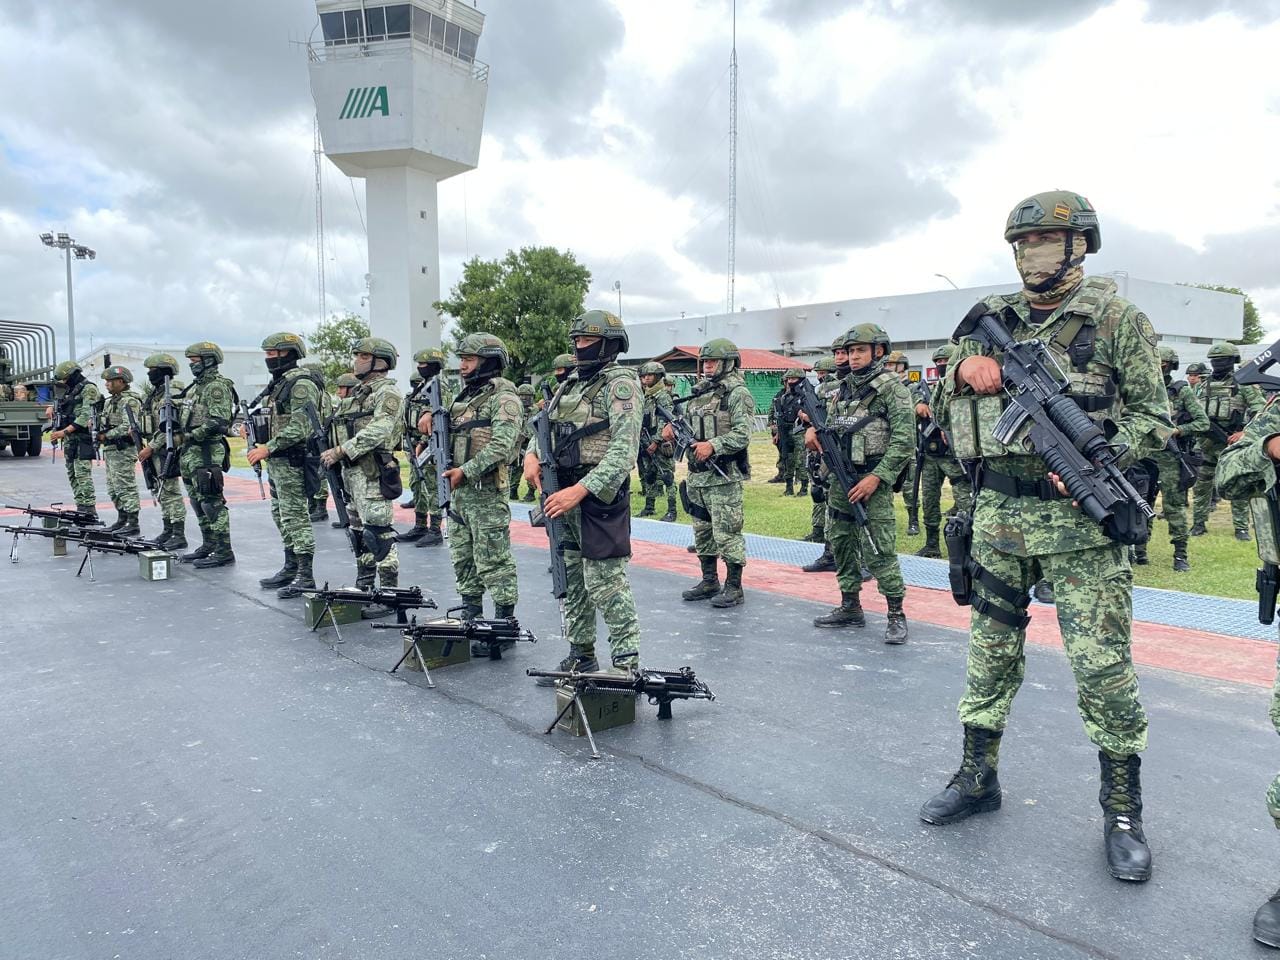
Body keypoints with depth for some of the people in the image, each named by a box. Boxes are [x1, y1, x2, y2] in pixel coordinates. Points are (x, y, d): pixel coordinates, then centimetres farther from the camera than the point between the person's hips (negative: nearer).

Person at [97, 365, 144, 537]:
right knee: (113, 488, 15)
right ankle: (122, 520, 24)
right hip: (110, 450, 10)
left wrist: (106, 436, -18)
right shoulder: (110, 401, 17)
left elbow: (128, 427, -24)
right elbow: (105, 424, 25)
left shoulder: (129, 402, -14)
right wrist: (95, 424, 4)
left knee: (126, 487, -8)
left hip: (123, 451, -10)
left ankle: (133, 525, -5)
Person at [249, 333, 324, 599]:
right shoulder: (278, 383, 17)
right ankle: (290, 569, 25)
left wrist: (268, 448, -22)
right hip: (276, 462, 10)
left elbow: (299, 428, -22)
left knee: (296, 517, -8)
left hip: (292, 462, -10)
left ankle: (306, 577, -3)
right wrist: (260, 448, 9)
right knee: (282, 516, 15)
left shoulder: (301, 384, -14)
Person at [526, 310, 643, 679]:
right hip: (565, 496, 9)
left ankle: (626, 666, 2)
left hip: (598, 496, -9)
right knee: (572, 581, 15)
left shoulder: (620, 384, -11)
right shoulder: (570, 384, 15)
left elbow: (624, 451, -21)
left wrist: (581, 490, -27)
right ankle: (580, 655, 28)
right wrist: (532, 454, 0)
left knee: (605, 584, -7)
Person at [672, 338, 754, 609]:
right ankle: (709, 581, 26)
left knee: (727, 533, -4)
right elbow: (686, 423, 23)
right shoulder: (698, 391, 15)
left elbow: (742, 435, -17)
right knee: (702, 531, 15)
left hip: (724, 477, -8)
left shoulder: (738, 393, -9)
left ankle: (734, 587, 6)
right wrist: (672, 427, 2)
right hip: (697, 475, 8)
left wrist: (713, 445, -28)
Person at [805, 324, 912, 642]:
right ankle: (850, 607, 25)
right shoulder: (841, 389, 14)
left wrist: (875, 478, -20)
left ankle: (896, 615, 3)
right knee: (841, 544, 13)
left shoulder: (891, 388, -7)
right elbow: (831, 428, 22)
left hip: (872, 481, -8)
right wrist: (814, 431, -2)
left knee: (878, 551, -9)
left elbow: (904, 440, -14)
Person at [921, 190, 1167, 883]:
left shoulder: (1118, 321, -1)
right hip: (997, 511, 4)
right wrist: (966, 370, -6)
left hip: (1078, 520, -4)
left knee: (1102, 663, -3)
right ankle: (977, 778, 26)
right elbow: (946, 407, 16)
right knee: (991, 650, 12)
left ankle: (1122, 808, 15)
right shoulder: (991, 321, 11)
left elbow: (1154, 416, -2)